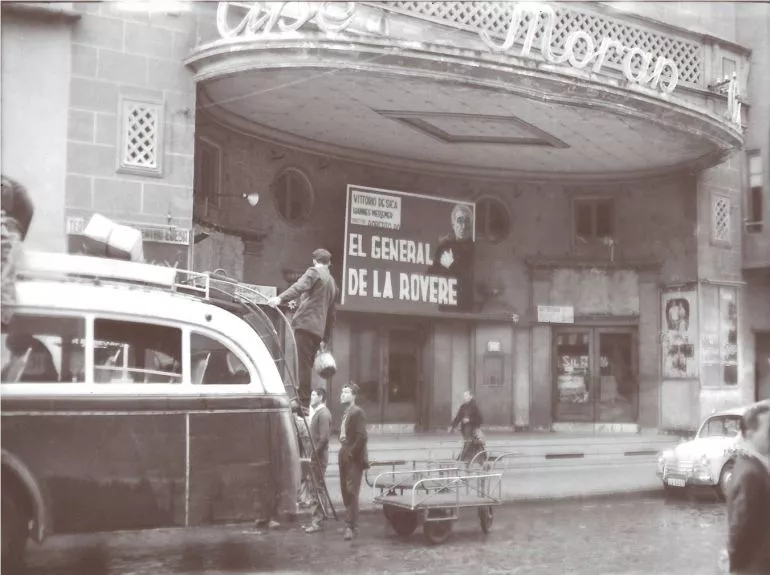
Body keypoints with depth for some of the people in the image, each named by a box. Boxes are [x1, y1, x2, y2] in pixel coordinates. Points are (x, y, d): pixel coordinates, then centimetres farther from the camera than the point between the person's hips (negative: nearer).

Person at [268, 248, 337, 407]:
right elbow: (332, 314, 27)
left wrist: (280, 298, -30)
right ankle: (307, 403, 4)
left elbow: (299, 287, -17)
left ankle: (303, 402, -17)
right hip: (319, 329, 7)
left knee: (304, 364, -11)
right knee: (308, 365, 8)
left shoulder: (314, 272, 5)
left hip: (306, 323, -7)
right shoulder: (332, 283, 27)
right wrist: (326, 338, 29)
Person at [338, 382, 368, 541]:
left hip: (353, 458, -9)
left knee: (351, 492, -8)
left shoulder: (357, 412, -13)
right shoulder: (346, 412, 15)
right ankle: (350, 523, 20)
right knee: (345, 491, 11)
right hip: (344, 457, 9)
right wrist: (343, 451, 10)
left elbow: (362, 437, -20)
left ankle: (352, 526, -5)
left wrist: (351, 453, -18)